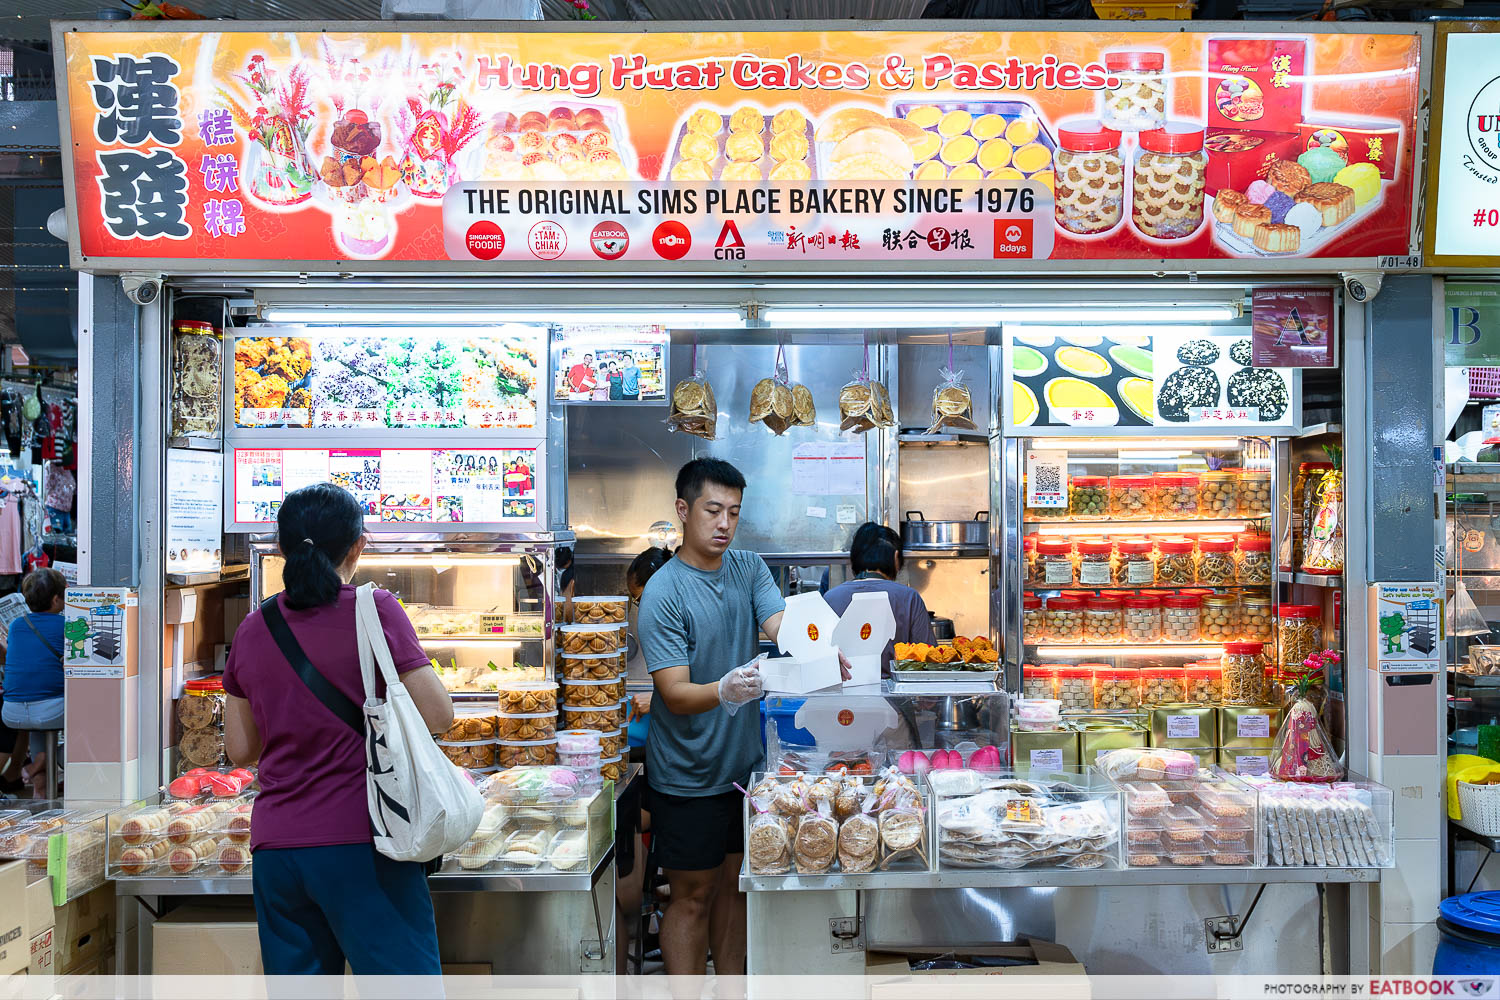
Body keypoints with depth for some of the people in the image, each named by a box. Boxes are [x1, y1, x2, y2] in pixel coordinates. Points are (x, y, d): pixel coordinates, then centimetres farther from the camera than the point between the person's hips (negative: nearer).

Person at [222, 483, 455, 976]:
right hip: (362, 841, -5)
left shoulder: (253, 628, 7)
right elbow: (438, 715, -8)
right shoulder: (374, 609, -7)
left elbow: (240, 750, 13)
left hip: (275, 847, 5)